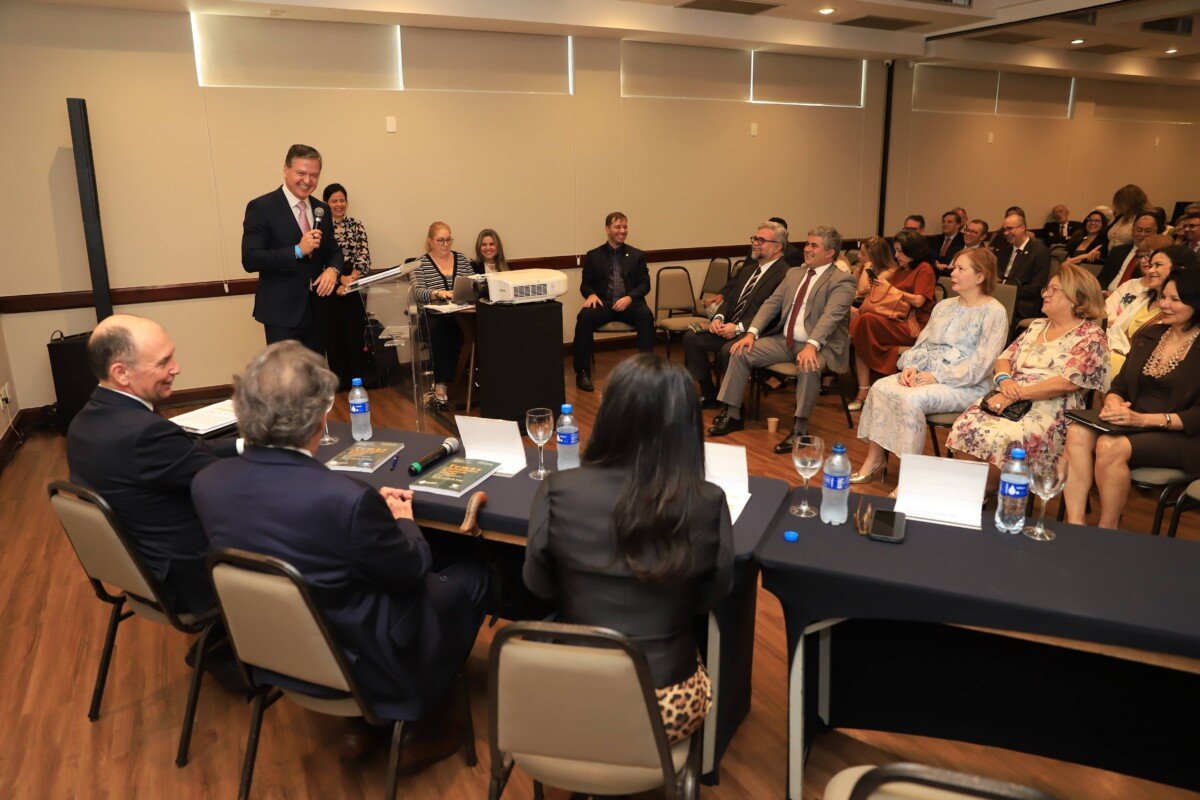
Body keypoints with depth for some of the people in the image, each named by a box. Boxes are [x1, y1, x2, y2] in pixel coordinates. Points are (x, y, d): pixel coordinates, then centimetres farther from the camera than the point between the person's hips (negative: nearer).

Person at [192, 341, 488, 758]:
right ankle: (422, 709, 26)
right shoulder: (347, 499, -34)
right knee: (472, 577, 14)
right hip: (356, 665, -6)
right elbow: (412, 571, -17)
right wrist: (403, 520, 4)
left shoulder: (207, 483, -14)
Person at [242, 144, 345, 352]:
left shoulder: (322, 210, 10)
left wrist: (333, 270, -7)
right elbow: (250, 260, -15)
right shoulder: (261, 207, -8)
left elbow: (333, 251, 17)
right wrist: (297, 251, -23)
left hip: (317, 311, 6)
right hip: (282, 313, -6)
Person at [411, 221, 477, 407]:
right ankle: (441, 384, -31)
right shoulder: (421, 264, 5)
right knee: (440, 330, -37)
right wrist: (438, 293, -28)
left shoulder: (461, 259, 16)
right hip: (434, 317, -2)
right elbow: (418, 293, -9)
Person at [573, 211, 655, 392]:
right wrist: (591, 294, -12)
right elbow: (585, 284, 13)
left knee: (646, 315, -33)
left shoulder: (637, 255, 14)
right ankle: (582, 372, -22)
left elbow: (644, 284, 8)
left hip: (629, 303, 0)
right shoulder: (594, 256, 14)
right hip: (603, 303, 0)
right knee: (584, 317, -31)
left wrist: (629, 298, -13)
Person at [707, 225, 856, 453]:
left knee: (809, 367, -38)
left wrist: (811, 346, -39)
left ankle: (800, 428, -23)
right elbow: (771, 303, 9)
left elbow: (831, 315, -23)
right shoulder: (794, 273, 15)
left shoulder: (842, 281, -7)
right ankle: (732, 416, 1)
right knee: (741, 353, -7)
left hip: (819, 346, -6)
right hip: (784, 340, 7)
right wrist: (752, 332, -7)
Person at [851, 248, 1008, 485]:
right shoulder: (944, 306, 18)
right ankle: (875, 458, -16)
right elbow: (923, 343, 16)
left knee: (911, 398, -32)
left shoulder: (994, 312, -5)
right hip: (926, 374, 7)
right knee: (880, 387, -18)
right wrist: (912, 367, -5)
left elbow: (980, 364, -14)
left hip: (966, 386, -7)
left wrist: (937, 377, -18)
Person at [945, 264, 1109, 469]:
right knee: (965, 425, -24)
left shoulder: (1091, 336, 1)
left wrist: (1017, 394, -16)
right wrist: (1004, 379, -5)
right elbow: (1004, 358, 19)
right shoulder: (1036, 326, 22)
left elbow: (1067, 382, -12)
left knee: (1001, 439, -35)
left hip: (1050, 412, -6)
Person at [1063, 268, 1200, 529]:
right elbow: (1120, 385, 16)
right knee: (1078, 432, -26)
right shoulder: (1148, 336, 14)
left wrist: (1144, 419, -22)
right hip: (1133, 424, 5)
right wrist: (1113, 403, -8)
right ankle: (1075, 527, -28)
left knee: (1111, 446, -34)